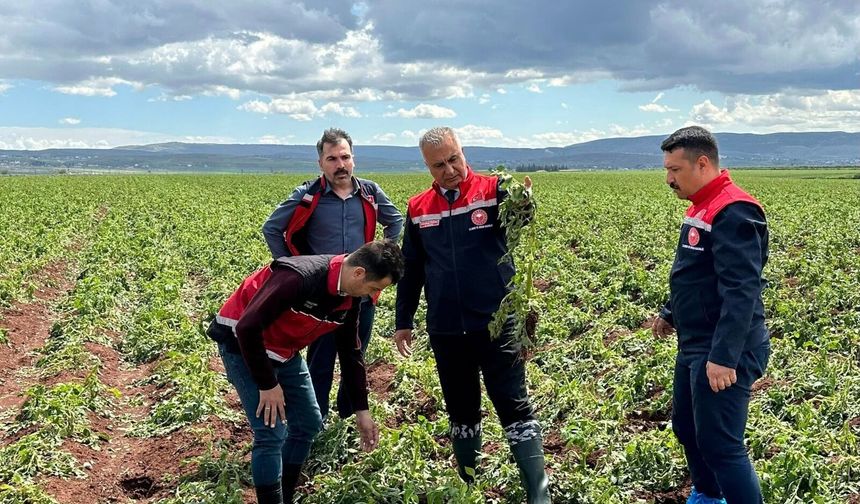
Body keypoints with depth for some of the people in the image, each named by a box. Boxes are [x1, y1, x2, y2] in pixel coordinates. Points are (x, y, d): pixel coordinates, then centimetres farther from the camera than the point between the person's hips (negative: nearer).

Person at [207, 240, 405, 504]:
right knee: (272, 433, -13)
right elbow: (247, 327, -32)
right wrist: (267, 385, -22)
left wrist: (361, 410, 6)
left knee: (308, 423, 10)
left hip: (284, 350, 8)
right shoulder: (298, 277, -34)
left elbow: (350, 352, 5)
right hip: (242, 342, -8)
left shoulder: (349, 298, -7)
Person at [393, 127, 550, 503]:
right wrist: (403, 321, 14)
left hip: (496, 325, -4)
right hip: (445, 331, 4)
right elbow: (411, 270, 14)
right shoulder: (418, 209, 6)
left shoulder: (493, 190, -5)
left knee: (515, 409, -2)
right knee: (461, 413, 16)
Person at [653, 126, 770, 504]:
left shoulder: (733, 212, -21)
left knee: (719, 444, -7)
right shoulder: (702, 208, 11)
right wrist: (670, 314, 29)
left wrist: (724, 356, -31)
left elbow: (742, 291, -27)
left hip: (723, 355, -10)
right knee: (685, 427, 22)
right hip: (695, 347, 11)